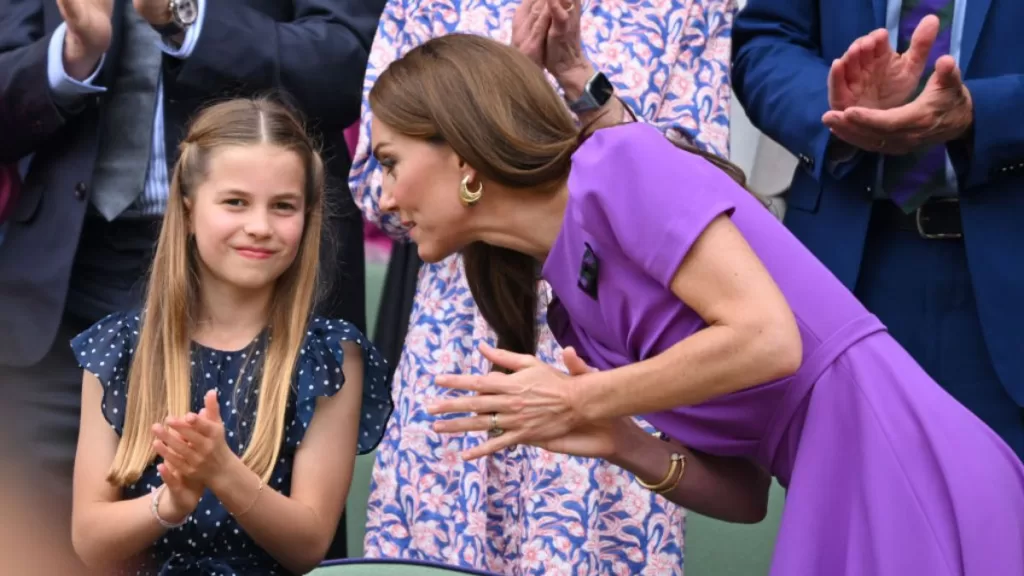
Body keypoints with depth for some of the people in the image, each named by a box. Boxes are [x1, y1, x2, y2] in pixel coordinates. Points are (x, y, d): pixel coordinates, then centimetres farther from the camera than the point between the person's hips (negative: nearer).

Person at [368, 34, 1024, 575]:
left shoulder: (619, 165, -8)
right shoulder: (569, 302, 15)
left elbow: (768, 339, -19)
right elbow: (744, 493, 14)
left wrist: (580, 403, -8)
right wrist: (619, 443, -5)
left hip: (904, 474, -8)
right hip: (844, 497, 8)